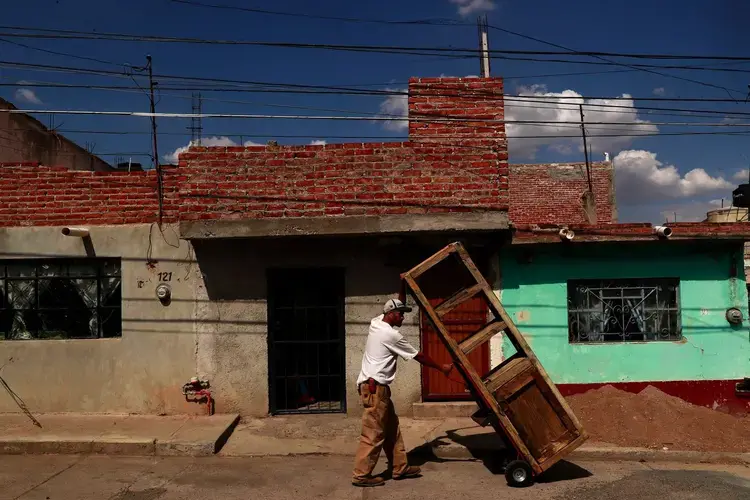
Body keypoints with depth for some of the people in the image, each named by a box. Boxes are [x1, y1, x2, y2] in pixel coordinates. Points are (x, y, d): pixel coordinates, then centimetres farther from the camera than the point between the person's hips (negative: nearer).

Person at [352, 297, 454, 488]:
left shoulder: (376, 323, 10)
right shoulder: (391, 335, -15)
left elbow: (382, 314, 36)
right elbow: (418, 356, -7)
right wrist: (441, 367, 4)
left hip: (375, 386, 10)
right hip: (375, 388, -10)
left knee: (391, 428, 15)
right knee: (373, 433, -4)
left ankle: (400, 467, 23)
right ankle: (361, 475, 3)